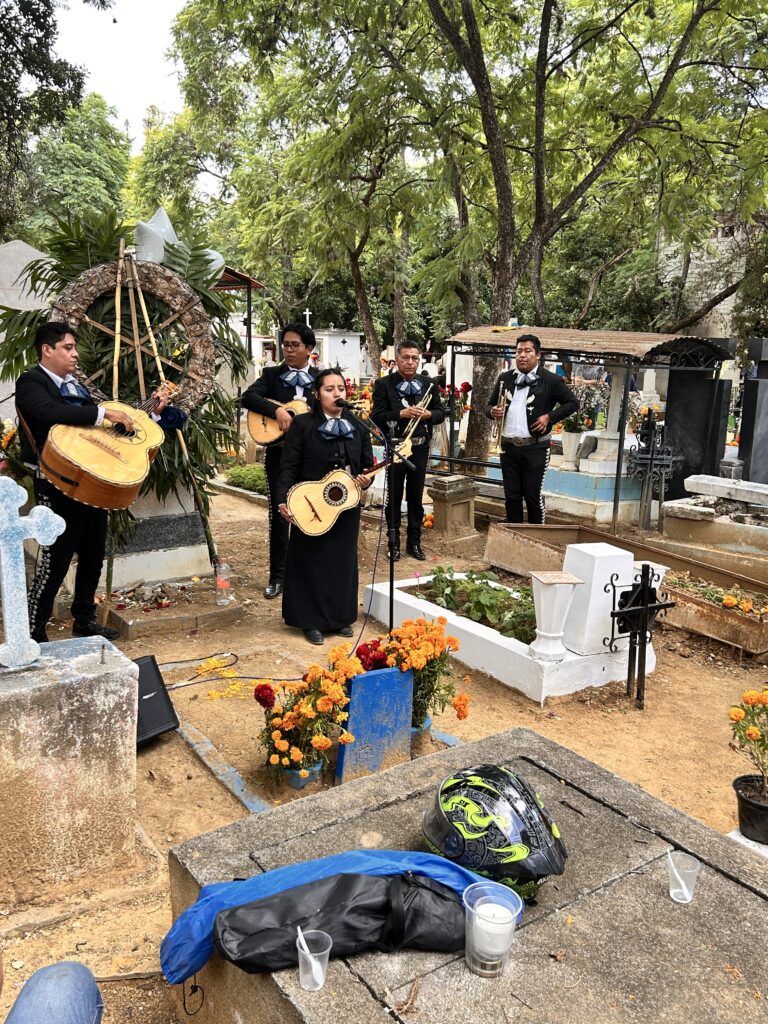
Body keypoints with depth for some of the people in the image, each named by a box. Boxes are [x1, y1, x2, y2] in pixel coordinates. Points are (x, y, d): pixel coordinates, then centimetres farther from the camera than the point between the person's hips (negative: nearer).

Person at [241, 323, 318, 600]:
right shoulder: (271, 374, 4)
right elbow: (248, 397, -11)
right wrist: (277, 411, -23)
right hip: (279, 453, 0)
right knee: (278, 514, 3)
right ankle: (278, 576, 13)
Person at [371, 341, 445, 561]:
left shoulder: (429, 385, 6)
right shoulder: (384, 384, -5)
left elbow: (440, 413, 7)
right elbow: (376, 417, -11)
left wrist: (428, 414, -14)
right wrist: (401, 413, -24)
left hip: (420, 448, 3)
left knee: (416, 497, 10)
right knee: (394, 497, 7)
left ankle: (414, 542, 20)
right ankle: (394, 542, 17)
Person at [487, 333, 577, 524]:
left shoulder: (550, 380, -3)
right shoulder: (505, 378, 10)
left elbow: (572, 403, 2)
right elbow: (490, 405, 18)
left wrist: (549, 416, -10)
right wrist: (492, 412, -5)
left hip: (535, 447, -4)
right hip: (508, 446, 4)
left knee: (533, 495, 1)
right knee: (511, 495, 10)